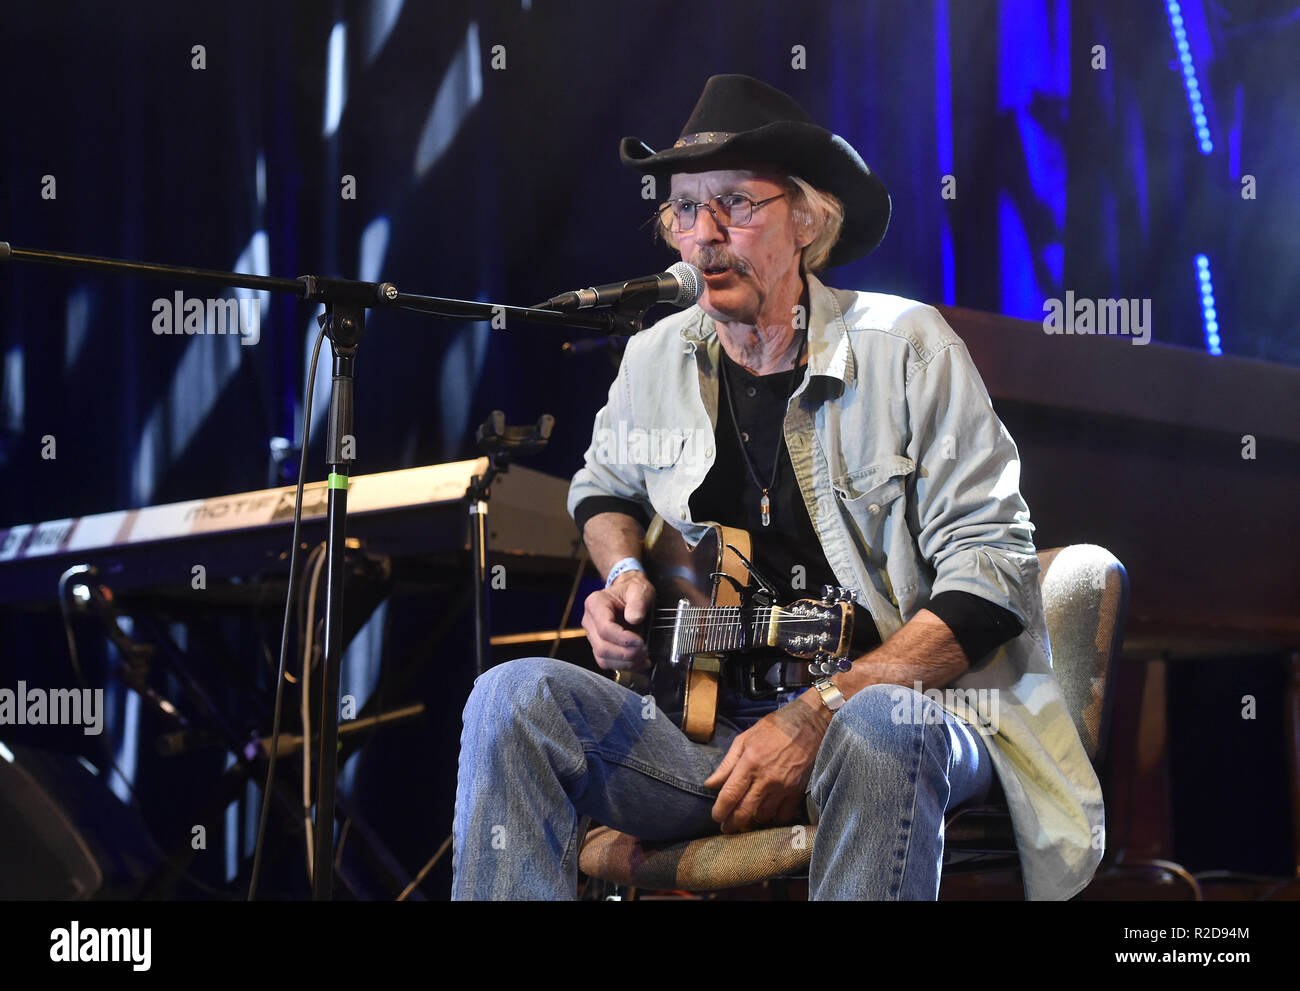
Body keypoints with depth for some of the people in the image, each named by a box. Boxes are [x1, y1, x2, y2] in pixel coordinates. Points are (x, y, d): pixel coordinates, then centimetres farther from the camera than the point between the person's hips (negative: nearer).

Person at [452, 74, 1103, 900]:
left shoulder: (905, 346, -5)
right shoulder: (657, 360, 10)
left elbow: (991, 579, -11)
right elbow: (603, 489, 33)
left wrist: (820, 713, -19)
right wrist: (625, 577, 8)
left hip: (898, 701, -4)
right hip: (709, 721, 4)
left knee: (877, 732, -41)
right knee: (515, 698, -21)